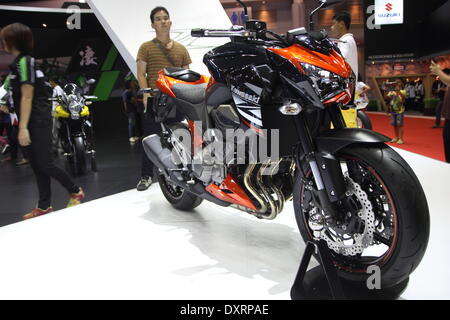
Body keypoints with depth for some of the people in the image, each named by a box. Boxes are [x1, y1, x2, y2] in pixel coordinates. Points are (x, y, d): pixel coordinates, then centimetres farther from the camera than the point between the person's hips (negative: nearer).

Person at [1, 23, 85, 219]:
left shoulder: (23, 61, -12)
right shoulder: (18, 62, 16)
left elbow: (27, 97, -17)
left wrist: (23, 127, -20)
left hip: (38, 122, -9)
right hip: (32, 122, 9)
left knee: (44, 164, -5)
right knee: (37, 165, 10)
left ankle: (75, 192, 12)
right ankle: (44, 206, 17)